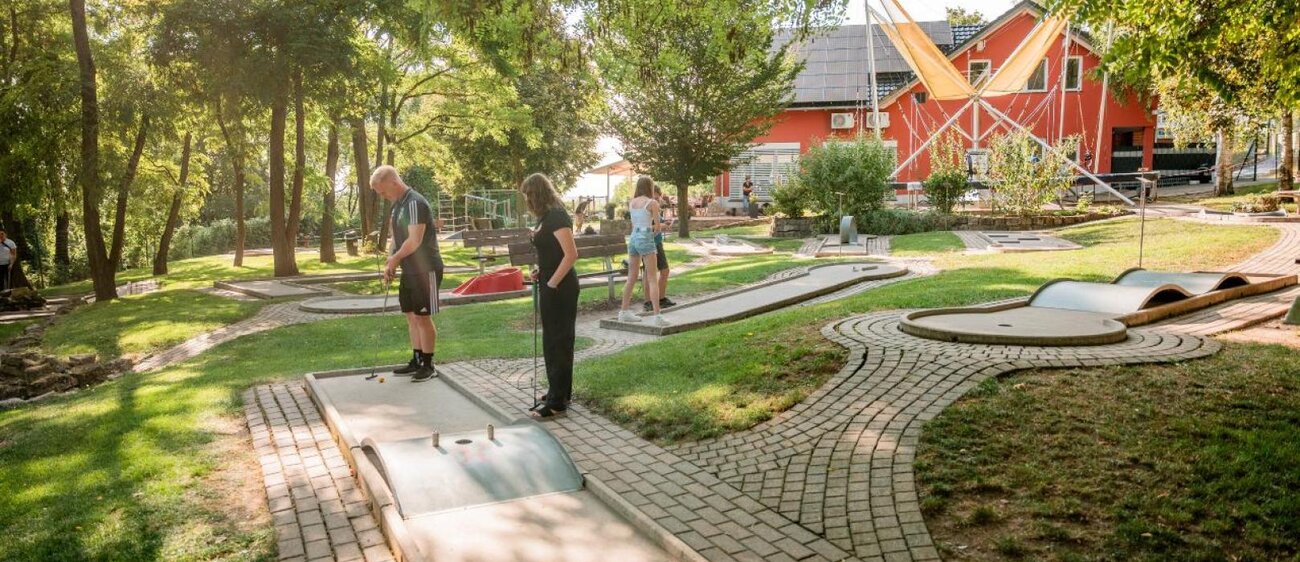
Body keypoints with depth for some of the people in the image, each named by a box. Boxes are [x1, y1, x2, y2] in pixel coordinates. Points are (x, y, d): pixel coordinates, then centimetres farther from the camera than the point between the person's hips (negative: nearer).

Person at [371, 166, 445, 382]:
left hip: (425, 270, -9)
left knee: (423, 316, -4)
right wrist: (390, 263, 3)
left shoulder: (415, 203, -17)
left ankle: (429, 365, 6)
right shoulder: (397, 205, 13)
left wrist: (394, 259, -9)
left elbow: (415, 241, -23)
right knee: (411, 316, 12)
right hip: (408, 270, 9)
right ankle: (417, 361, 21)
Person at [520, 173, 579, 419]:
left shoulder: (556, 217, -17)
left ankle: (558, 402, 4)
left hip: (559, 288, -10)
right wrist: (540, 270, 7)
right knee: (552, 340, 17)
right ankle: (556, 391, 30)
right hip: (550, 285, 10)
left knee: (558, 342, -3)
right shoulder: (548, 216, 11)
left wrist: (552, 283, -19)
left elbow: (571, 254, -24)